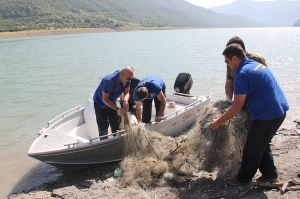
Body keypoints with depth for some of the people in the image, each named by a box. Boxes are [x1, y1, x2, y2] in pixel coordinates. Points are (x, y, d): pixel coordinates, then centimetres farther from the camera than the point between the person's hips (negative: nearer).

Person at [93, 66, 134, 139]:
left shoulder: (126, 79, -18)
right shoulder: (109, 81, -39)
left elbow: (126, 92, -12)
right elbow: (104, 99, -32)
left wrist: (125, 101, -35)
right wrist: (117, 109, -38)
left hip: (112, 103, 7)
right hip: (101, 104, -7)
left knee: (116, 126, 15)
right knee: (103, 128, 0)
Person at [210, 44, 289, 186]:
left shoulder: (243, 74, -19)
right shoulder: (256, 64, 11)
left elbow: (237, 107, -19)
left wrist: (218, 122, -8)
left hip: (266, 116, -10)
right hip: (279, 111, 10)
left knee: (252, 150, 8)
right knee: (262, 145, 25)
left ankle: (243, 179, 25)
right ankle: (270, 175, 36)